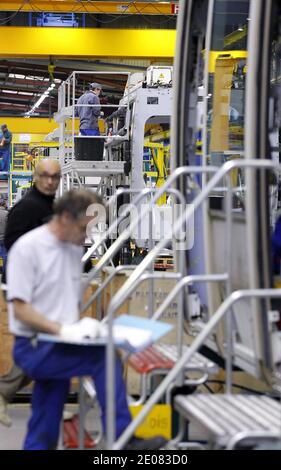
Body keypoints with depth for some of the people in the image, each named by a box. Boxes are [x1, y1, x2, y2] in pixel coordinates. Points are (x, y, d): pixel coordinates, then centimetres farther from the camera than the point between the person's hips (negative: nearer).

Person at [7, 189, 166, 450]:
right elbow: (20, 309, -18)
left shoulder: (74, 249, 9)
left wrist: (82, 326, -1)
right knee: (105, 358, -24)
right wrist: (64, 330, -26)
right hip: (34, 347, -7)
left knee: (44, 434, 9)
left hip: (59, 347, 7)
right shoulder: (27, 248, -14)